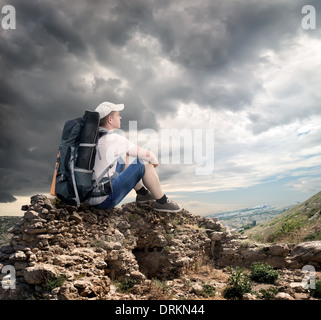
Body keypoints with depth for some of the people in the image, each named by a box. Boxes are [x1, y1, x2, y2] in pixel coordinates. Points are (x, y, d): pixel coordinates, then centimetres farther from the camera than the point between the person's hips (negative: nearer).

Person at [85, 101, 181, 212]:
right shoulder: (116, 139, -18)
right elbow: (148, 155, -11)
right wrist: (154, 161, 12)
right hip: (104, 201, -9)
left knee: (122, 158, 24)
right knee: (144, 162, -8)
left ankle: (142, 193, 32)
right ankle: (162, 201, 8)